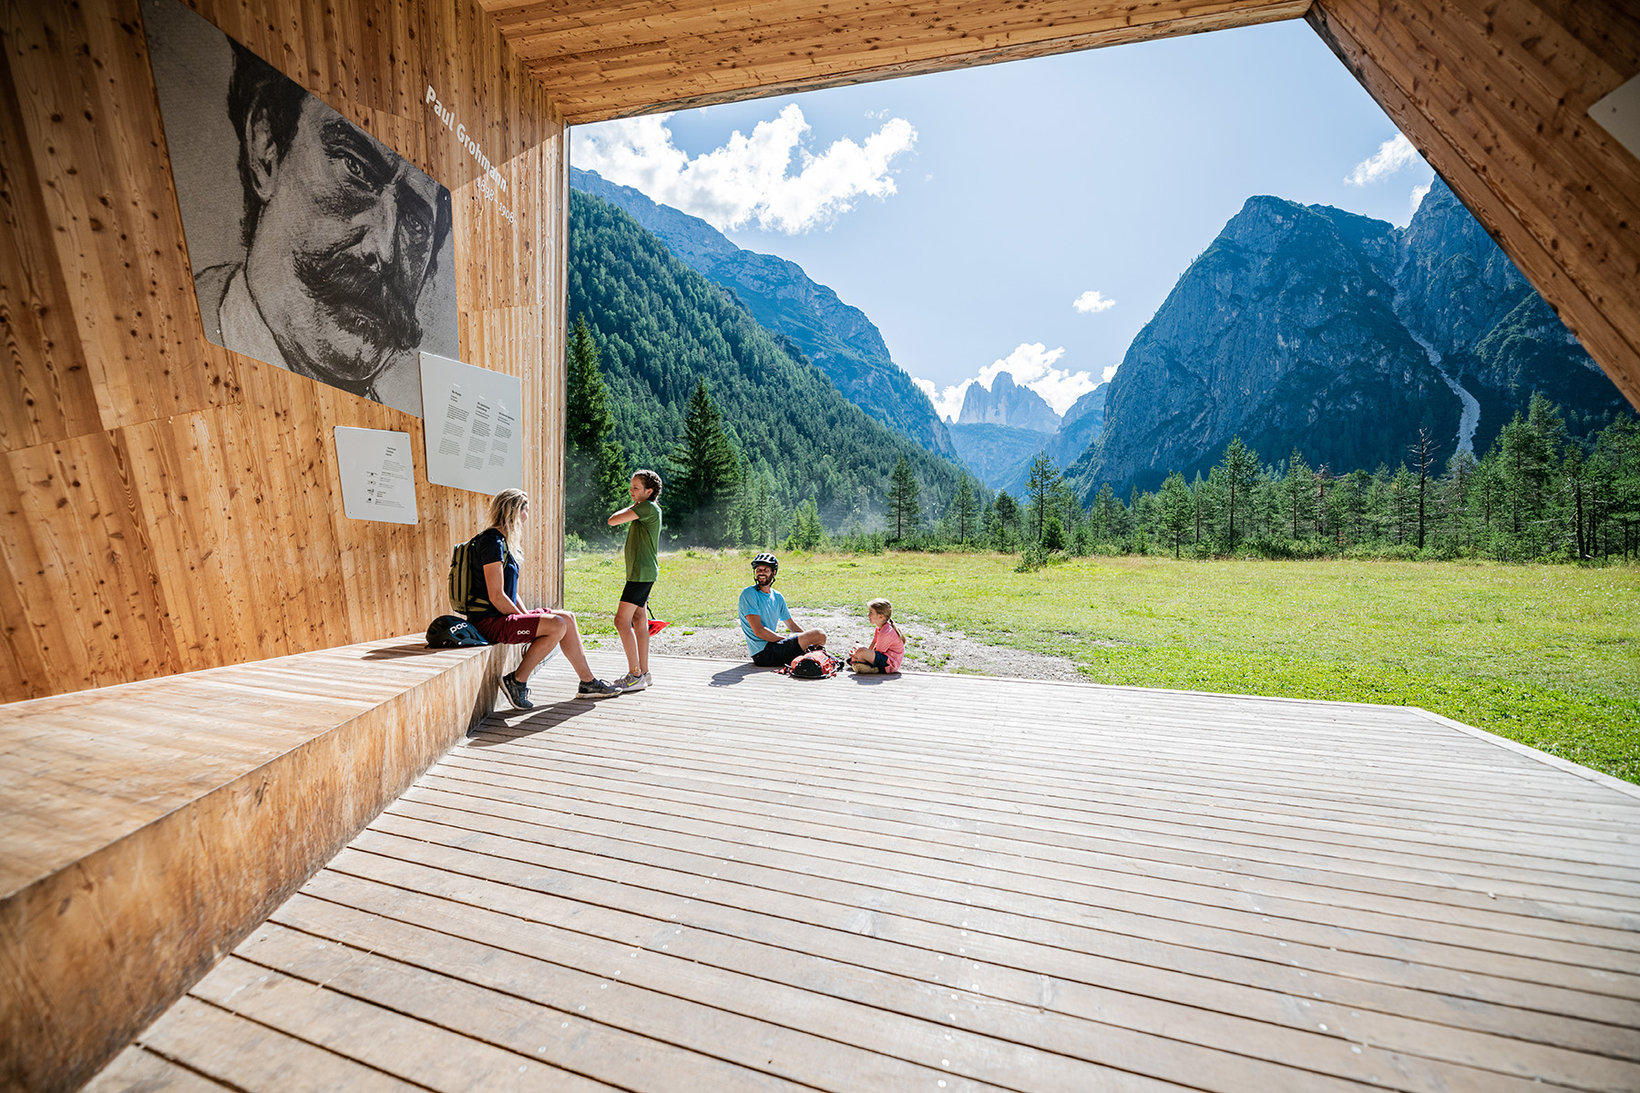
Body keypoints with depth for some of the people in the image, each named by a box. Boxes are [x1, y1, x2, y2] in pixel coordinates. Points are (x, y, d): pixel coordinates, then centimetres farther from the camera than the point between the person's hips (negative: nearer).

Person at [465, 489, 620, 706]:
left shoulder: (501, 541, 16)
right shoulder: (492, 542, -16)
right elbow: (496, 596, -21)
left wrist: (528, 615, 7)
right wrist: (526, 620, -12)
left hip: (502, 616, 10)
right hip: (489, 621, -10)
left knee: (567, 618, 4)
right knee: (557, 625, -23)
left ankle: (588, 682, 8)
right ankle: (516, 681, -8)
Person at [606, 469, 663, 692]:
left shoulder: (648, 507, -12)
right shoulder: (645, 510, 20)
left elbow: (613, 521, -15)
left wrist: (632, 506, 1)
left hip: (642, 573, -11)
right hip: (641, 573, 11)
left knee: (622, 621, -10)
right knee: (639, 620, 11)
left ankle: (635, 675, -6)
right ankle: (643, 672, 17)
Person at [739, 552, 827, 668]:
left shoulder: (777, 597, 13)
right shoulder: (749, 594, -10)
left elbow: (792, 625, 20)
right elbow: (758, 631, -17)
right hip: (763, 652, -8)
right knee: (820, 634, -13)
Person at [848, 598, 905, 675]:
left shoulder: (886, 633, -24)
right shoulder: (878, 628, 7)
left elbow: (877, 653, -18)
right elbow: (871, 648, 9)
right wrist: (856, 653, -3)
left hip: (890, 665, -11)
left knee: (861, 651, -30)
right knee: (858, 647, 19)